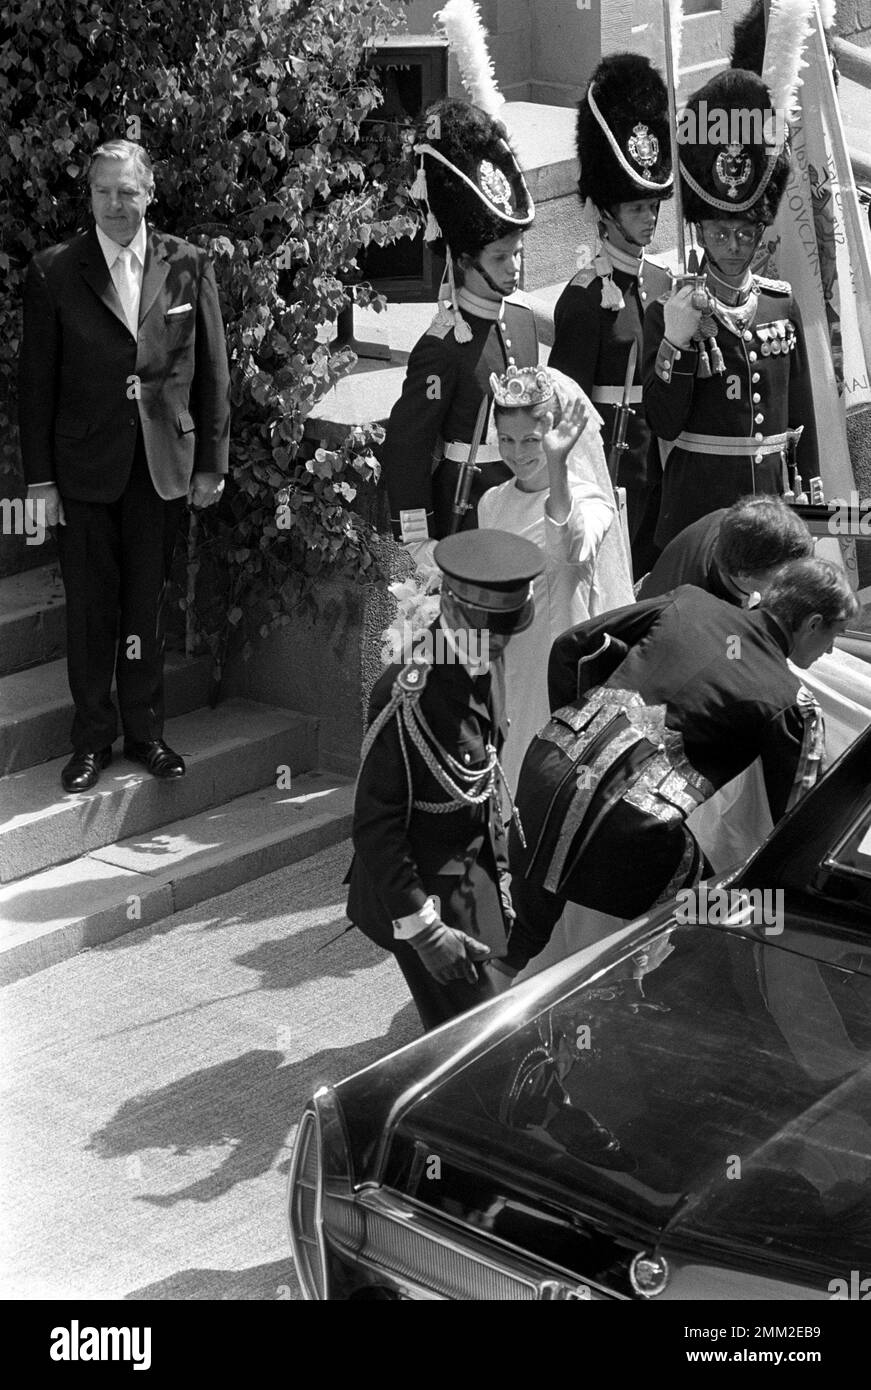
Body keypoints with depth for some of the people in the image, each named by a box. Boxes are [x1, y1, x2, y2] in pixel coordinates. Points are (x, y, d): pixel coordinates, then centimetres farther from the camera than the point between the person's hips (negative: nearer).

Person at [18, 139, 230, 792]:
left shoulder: (188, 266, 1)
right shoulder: (55, 272, -3)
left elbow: (212, 370, 5)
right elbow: (36, 381, -1)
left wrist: (212, 462, 3)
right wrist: (40, 478, -3)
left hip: (164, 466, 1)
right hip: (85, 467, -1)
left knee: (146, 603, 10)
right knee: (91, 607, 6)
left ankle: (145, 730, 24)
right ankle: (93, 738, 18)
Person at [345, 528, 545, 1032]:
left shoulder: (487, 662, 2)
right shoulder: (408, 693, -25)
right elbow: (375, 823, -21)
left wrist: (500, 874, 17)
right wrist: (422, 927, -22)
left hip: (477, 874, 8)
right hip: (429, 891, -8)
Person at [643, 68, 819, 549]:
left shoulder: (783, 304, 7)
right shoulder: (670, 312, -4)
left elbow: (801, 410, 14)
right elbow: (665, 424, -10)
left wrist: (809, 487, 11)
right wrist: (674, 343, -21)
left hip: (770, 491, 4)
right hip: (696, 501, -3)